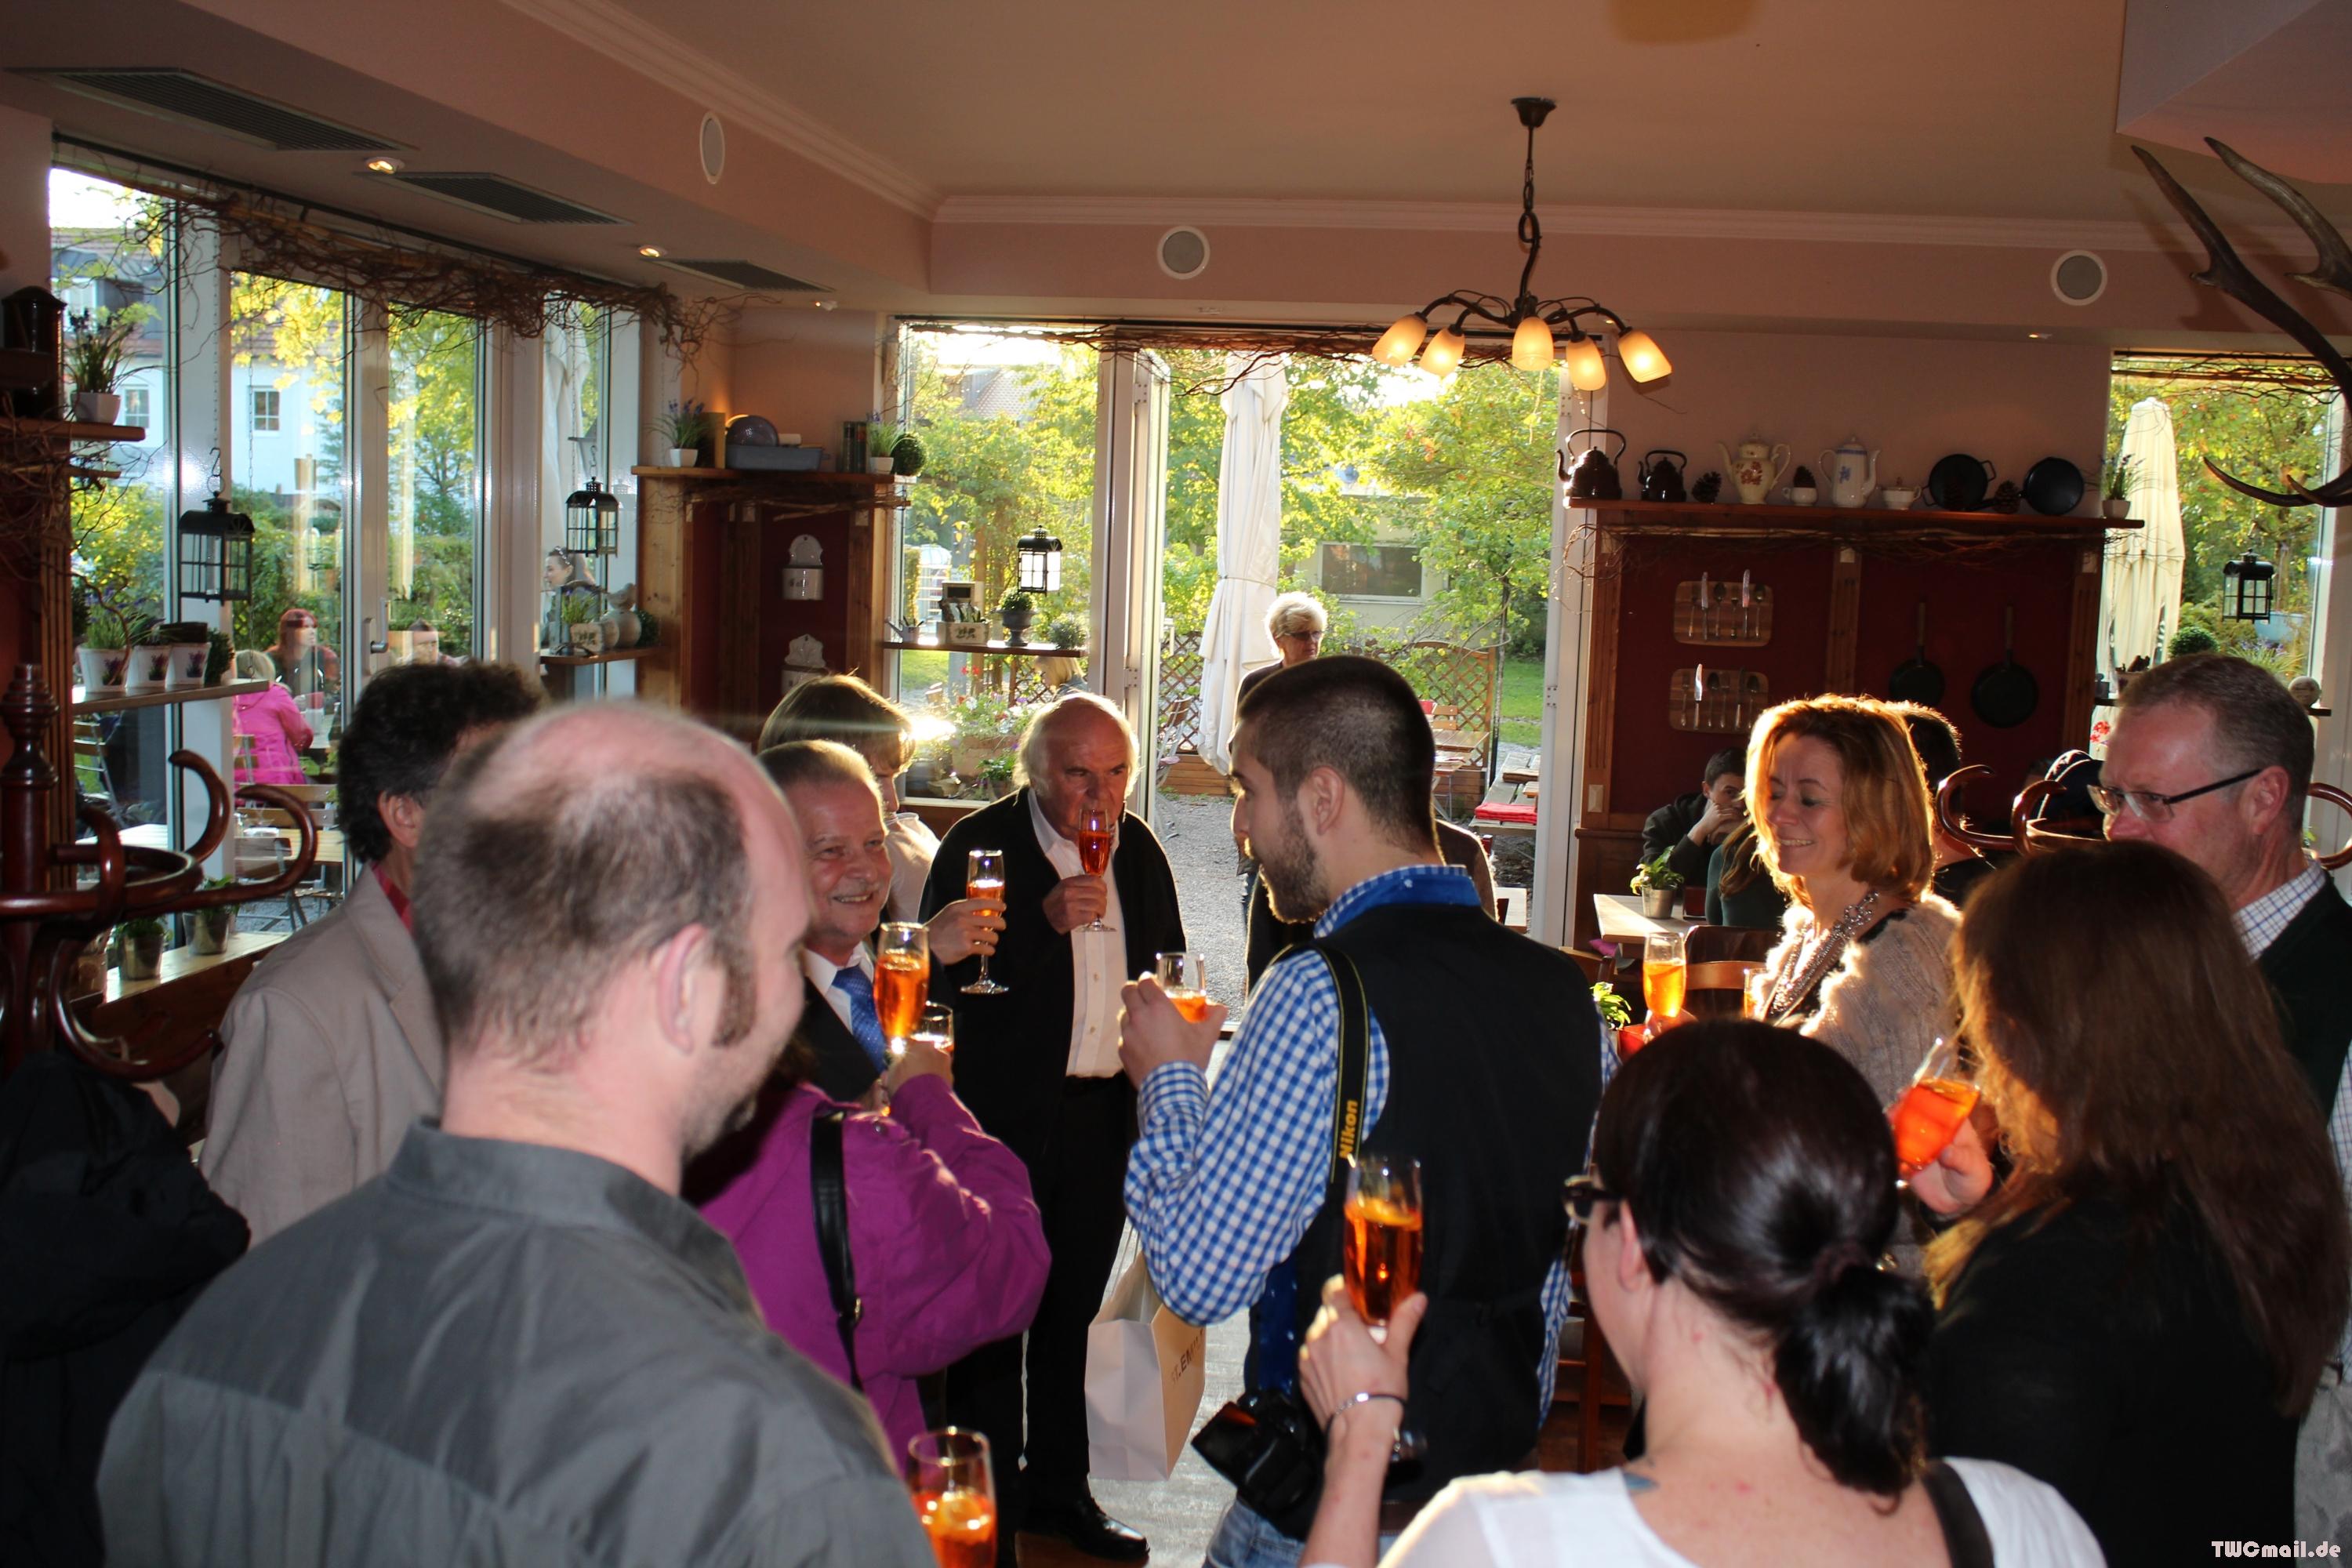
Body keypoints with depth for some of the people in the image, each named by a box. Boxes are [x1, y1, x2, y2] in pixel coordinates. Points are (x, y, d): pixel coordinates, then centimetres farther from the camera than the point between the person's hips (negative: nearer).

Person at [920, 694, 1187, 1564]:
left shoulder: (1138, 850, 9)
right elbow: (942, 976, -15)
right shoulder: (979, 844, -8)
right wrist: (1044, 922, -24)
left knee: (1072, 1309, 16)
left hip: (1106, 1113, 5)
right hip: (1006, 1115, -5)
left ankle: (1058, 1487, 31)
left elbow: (1167, 968, 21)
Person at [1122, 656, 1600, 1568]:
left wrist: (1169, 1079, -5)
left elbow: (1197, 1276, -20)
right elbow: (1560, 1266, 10)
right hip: (1499, 1483, 7)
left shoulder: (1323, 997, -23)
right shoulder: (1564, 990, -1)